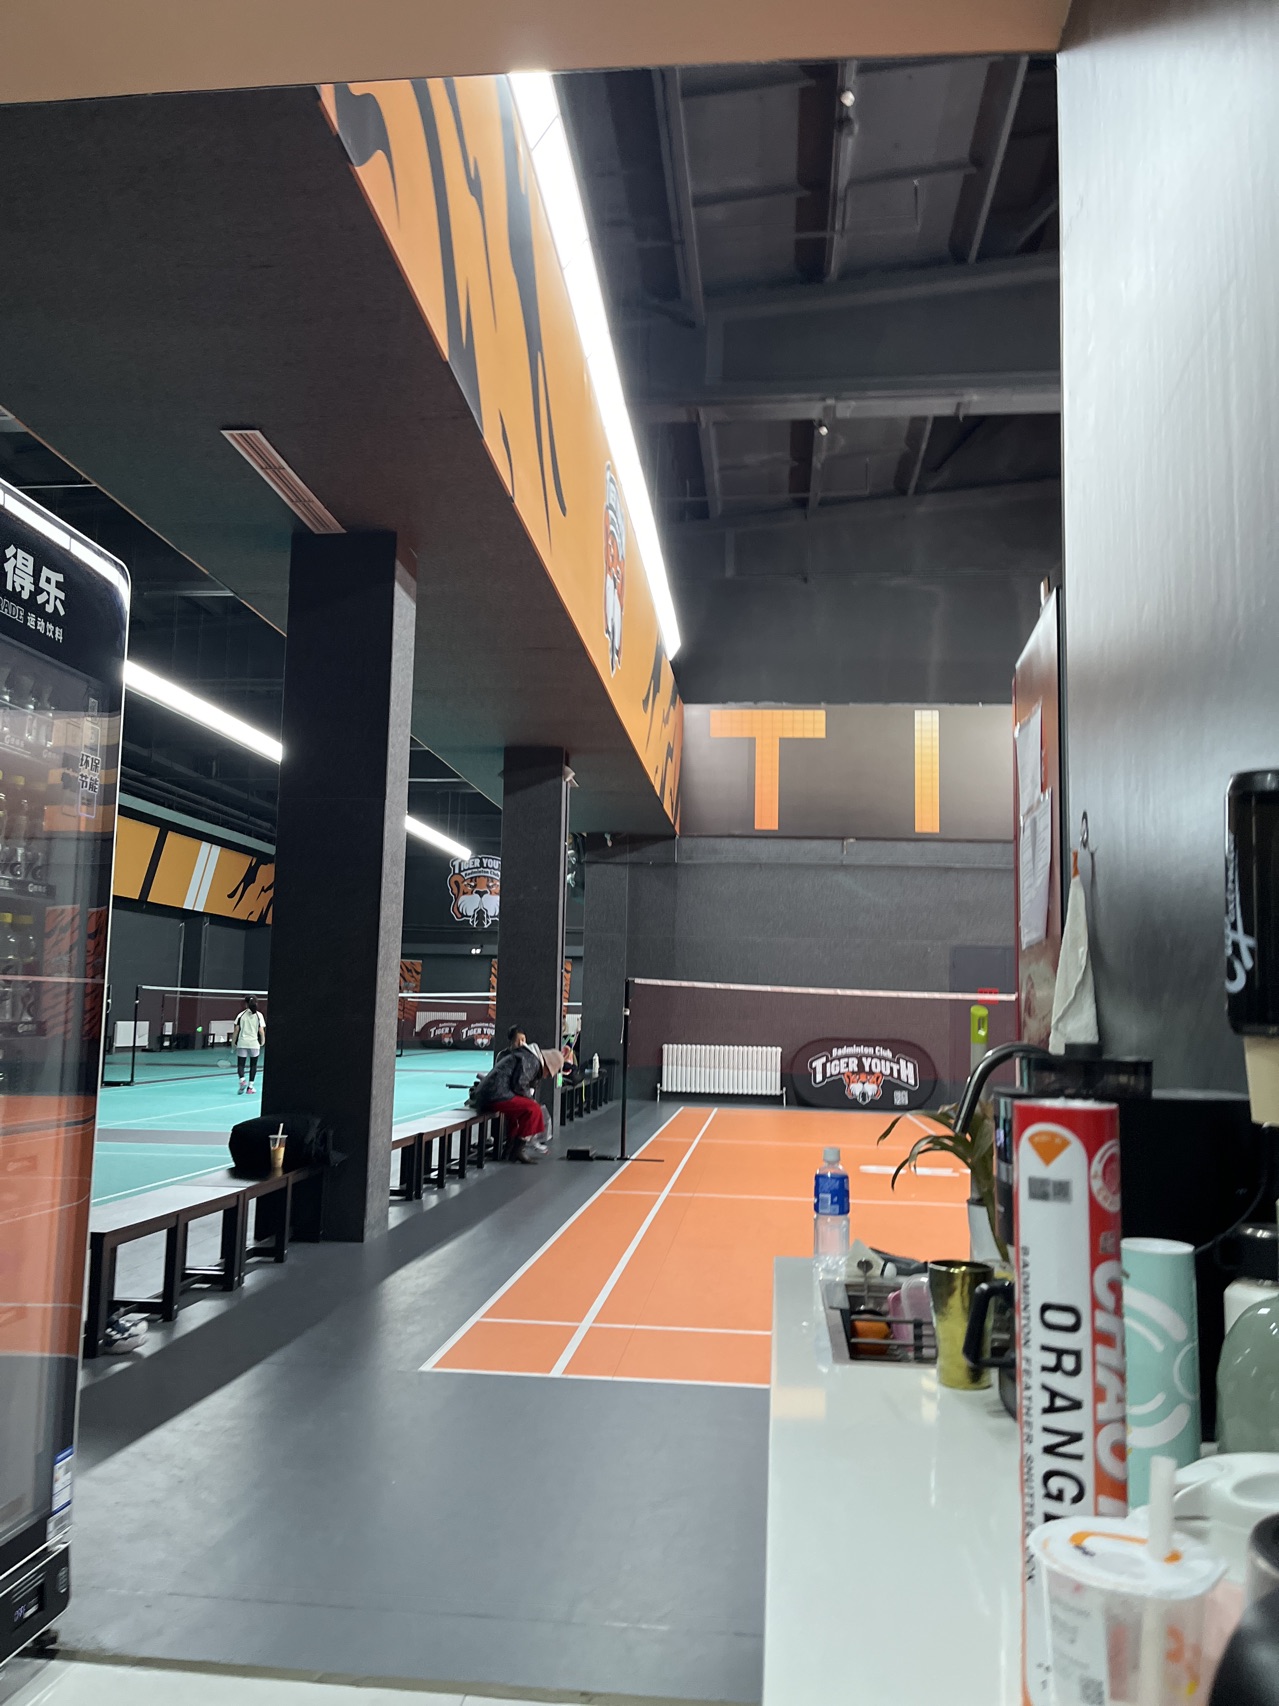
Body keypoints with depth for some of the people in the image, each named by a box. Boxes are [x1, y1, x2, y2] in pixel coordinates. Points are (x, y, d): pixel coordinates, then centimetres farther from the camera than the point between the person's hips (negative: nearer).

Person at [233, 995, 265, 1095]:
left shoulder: (241, 1015, 0)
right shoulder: (259, 1015, -1)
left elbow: (236, 1030, -1)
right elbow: (261, 1031, -6)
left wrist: (233, 1043, 8)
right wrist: (262, 1043, 7)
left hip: (242, 1043, 0)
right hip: (254, 1044, 0)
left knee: (240, 1065, 4)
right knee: (253, 1065, 13)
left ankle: (242, 1080, -23)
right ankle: (250, 1087, 12)